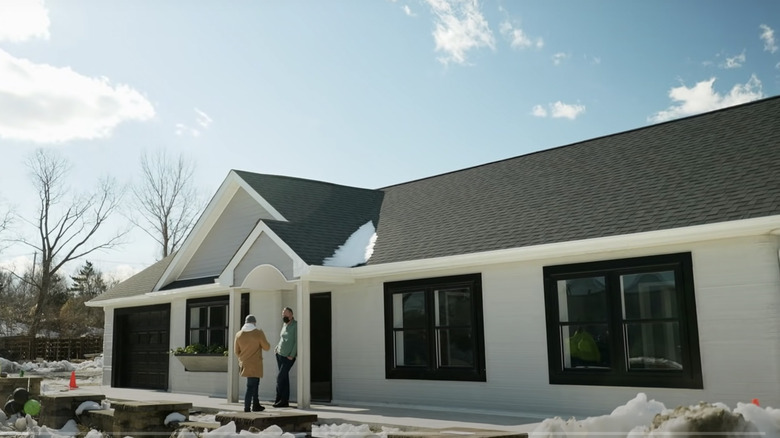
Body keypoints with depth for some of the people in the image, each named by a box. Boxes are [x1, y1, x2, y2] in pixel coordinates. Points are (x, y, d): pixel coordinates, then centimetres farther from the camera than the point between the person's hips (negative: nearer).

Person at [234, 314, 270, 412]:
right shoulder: (258, 333, -12)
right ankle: (246, 409, -6)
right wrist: (262, 338, 12)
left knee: (255, 383, 20)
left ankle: (256, 405, 26)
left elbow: (236, 351, 9)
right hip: (255, 365, -6)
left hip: (244, 364, 6)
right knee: (251, 386, -3)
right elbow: (267, 347, -5)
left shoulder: (239, 334, 1)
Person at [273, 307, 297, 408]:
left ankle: (279, 399, 2)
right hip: (280, 355, 7)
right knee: (285, 378, 8)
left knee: (280, 377, -8)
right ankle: (285, 401, 12)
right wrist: (277, 347, 8)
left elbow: (297, 341, -14)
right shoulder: (284, 325, 11)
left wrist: (292, 355, -16)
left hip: (289, 357, -7)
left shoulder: (295, 325, -11)